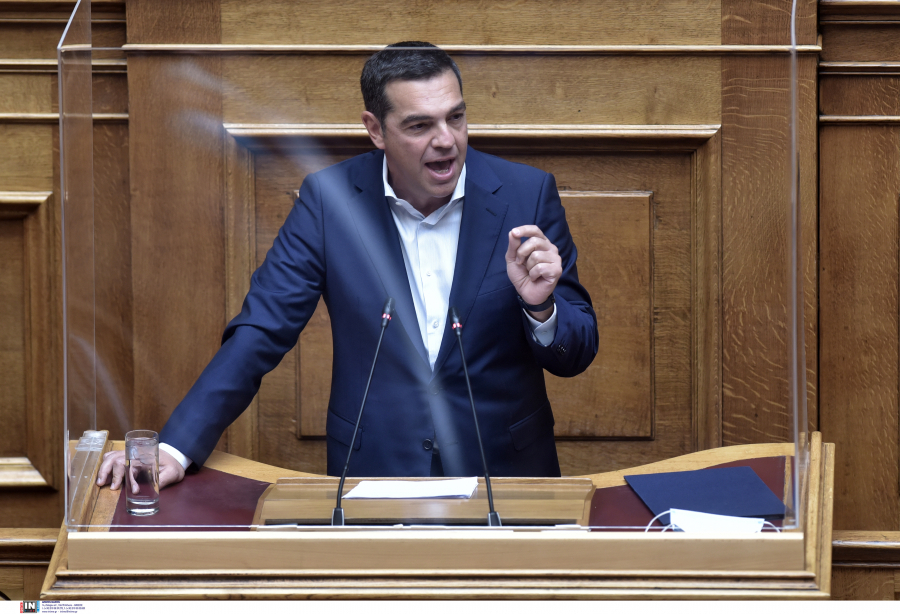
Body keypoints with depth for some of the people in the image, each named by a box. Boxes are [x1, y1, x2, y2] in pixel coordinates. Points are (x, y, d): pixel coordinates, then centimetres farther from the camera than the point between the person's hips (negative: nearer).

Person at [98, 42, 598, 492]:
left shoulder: (527, 194, -2)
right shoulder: (331, 198, -2)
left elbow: (576, 357, 3)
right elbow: (262, 330, -3)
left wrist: (541, 306, -20)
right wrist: (175, 449, -14)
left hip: (505, 472, 0)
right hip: (371, 471, 0)